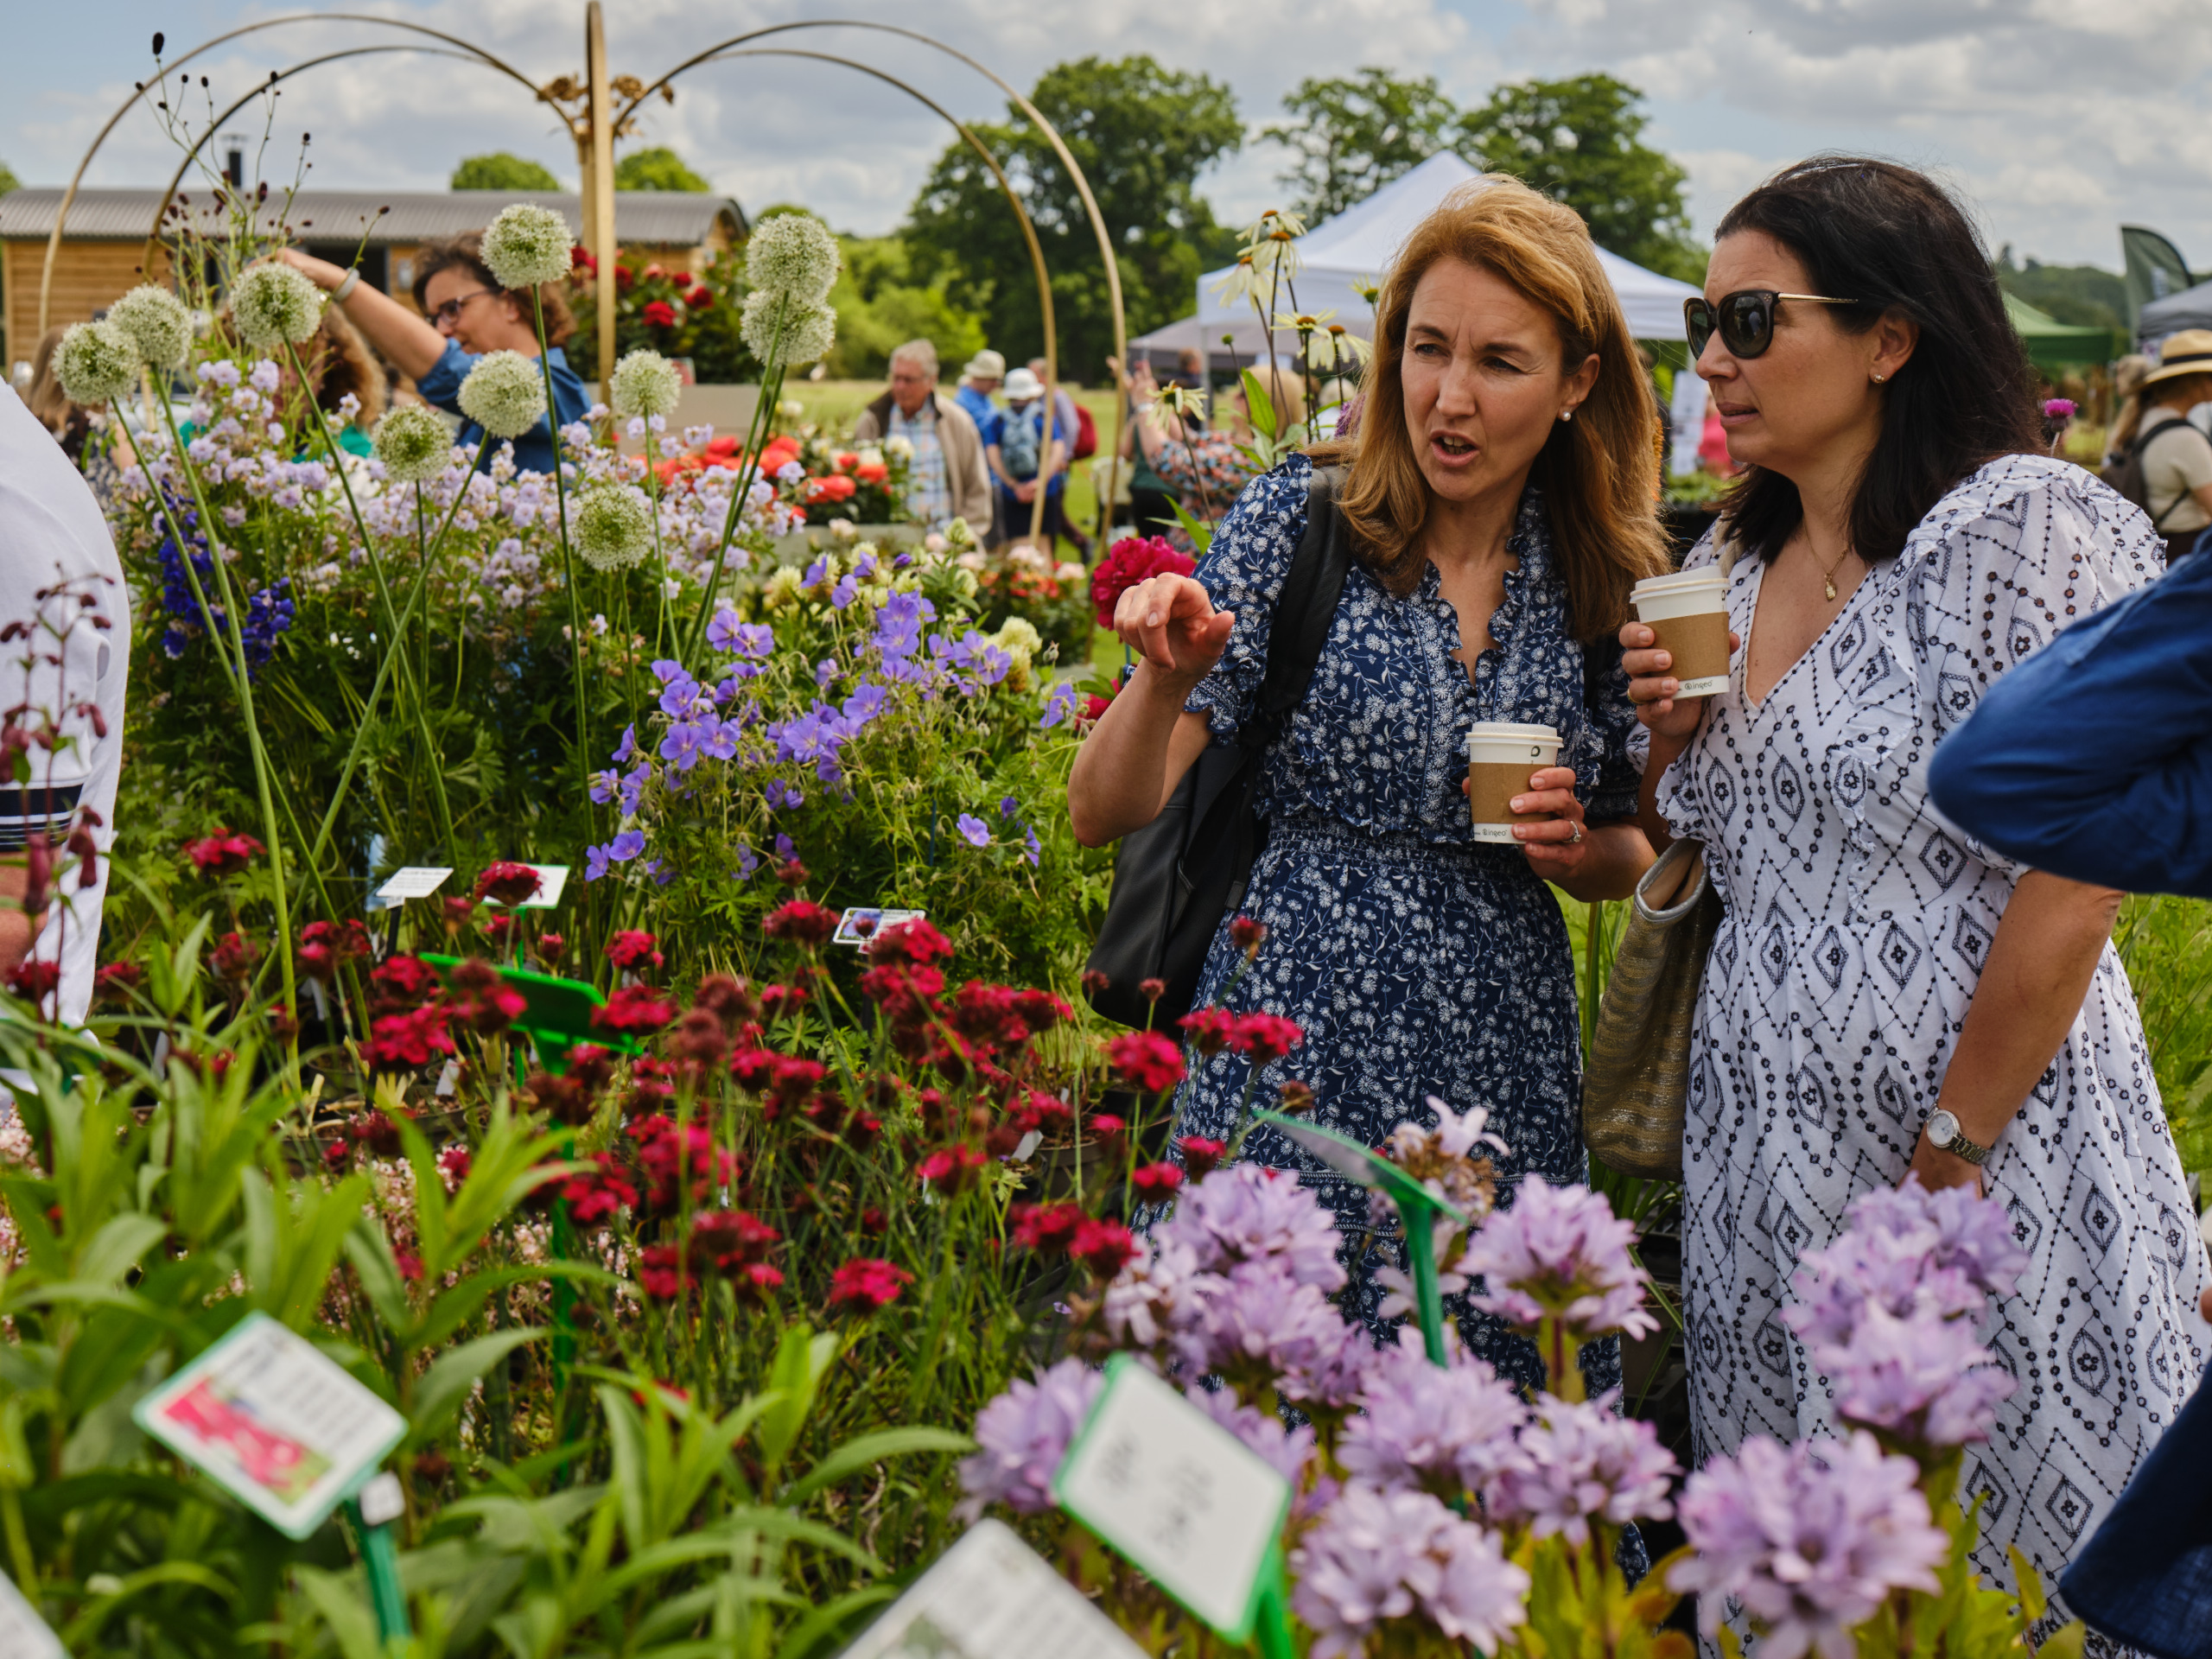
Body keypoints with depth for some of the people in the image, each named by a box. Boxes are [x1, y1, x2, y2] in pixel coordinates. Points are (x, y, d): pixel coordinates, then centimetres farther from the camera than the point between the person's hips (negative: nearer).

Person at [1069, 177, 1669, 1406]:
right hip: (1298, 1043, -3)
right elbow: (1111, 811, -9)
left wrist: (1582, 848, -4)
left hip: (1505, 1068, 3)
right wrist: (1166, 678, -28)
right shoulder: (1301, 518, -4)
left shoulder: (1605, 582, 5)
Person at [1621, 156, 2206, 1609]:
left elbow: (2075, 873, -16)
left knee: (1997, 1563, 2)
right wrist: (1669, 730, -1)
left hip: (1991, 1170, -7)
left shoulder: (2020, 526, -12)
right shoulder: (1733, 562, 11)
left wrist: (1952, 1152, -16)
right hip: (1765, 1175, 7)